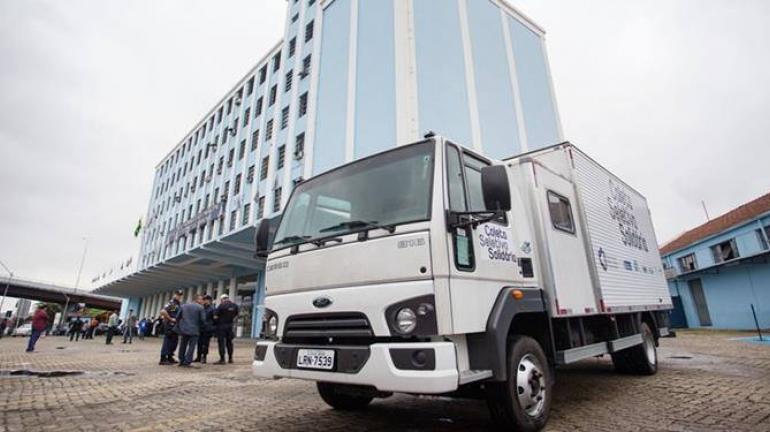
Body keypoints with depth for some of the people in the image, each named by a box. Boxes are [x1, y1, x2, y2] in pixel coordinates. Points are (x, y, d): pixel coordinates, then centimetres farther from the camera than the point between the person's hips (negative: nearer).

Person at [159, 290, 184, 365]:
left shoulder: (179, 304, 14)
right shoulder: (171, 303, -13)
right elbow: (163, 311, -27)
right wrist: (170, 318, -21)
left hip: (175, 326, 9)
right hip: (169, 325, -9)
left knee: (174, 341, 13)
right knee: (167, 341, -5)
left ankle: (170, 357, 22)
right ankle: (163, 359, 0)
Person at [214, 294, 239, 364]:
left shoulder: (221, 306, -13)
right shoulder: (235, 306, 4)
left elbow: (215, 316, -12)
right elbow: (236, 315, 9)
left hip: (221, 325, -5)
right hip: (230, 326, 6)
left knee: (221, 342, -1)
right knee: (229, 342, 15)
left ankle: (222, 359, -1)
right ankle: (230, 358, 20)